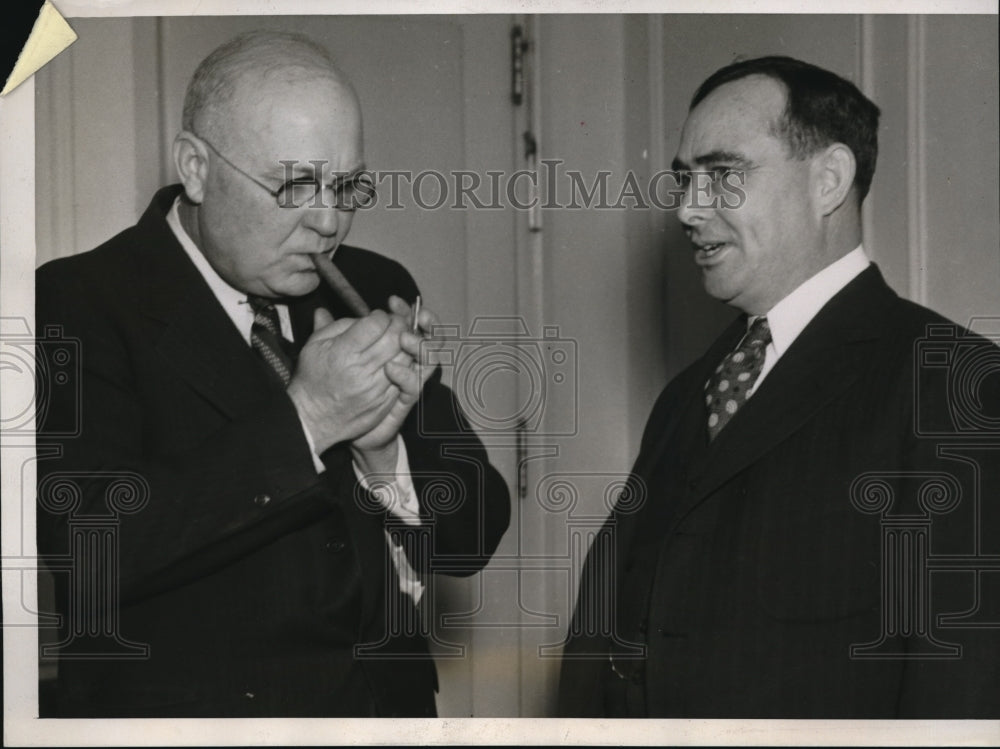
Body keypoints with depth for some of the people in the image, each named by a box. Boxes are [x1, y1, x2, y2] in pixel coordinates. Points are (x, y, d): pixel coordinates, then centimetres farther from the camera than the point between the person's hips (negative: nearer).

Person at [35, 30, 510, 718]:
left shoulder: (374, 289, 5)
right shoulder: (80, 303, -9)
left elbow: (473, 539, 5)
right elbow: (91, 545, -22)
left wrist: (382, 448, -13)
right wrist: (303, 420, -22)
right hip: (184, 707, -4)